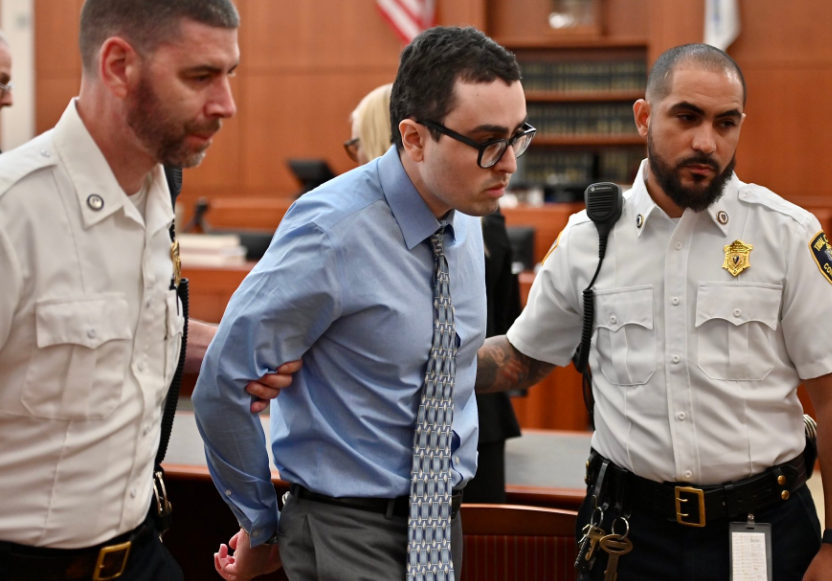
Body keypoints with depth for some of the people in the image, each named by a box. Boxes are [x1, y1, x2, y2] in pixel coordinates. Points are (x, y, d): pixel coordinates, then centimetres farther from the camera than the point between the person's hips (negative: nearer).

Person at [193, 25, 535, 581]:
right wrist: (261, 527, -5)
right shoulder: (333, 232, -20)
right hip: (347, 534, -6)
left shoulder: (466, 217, 2)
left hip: (442, 523, 7)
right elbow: (223, 387, -17)